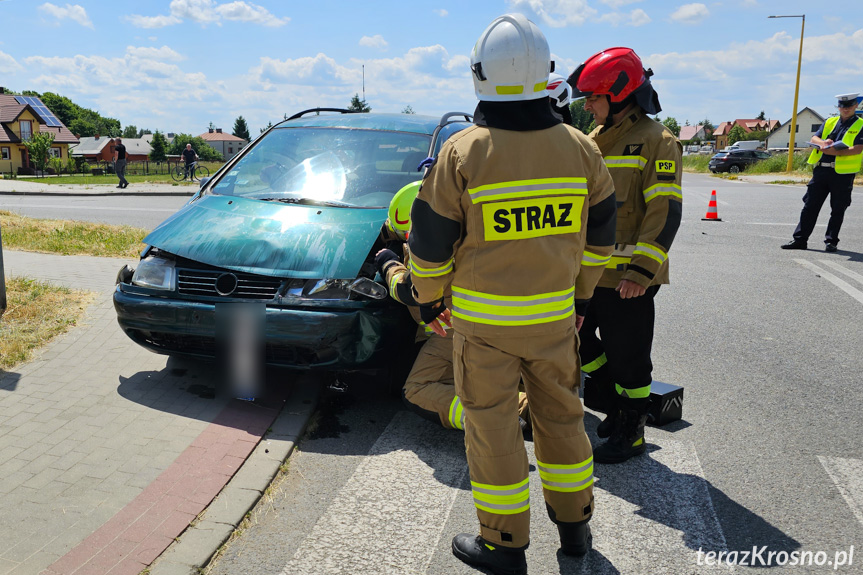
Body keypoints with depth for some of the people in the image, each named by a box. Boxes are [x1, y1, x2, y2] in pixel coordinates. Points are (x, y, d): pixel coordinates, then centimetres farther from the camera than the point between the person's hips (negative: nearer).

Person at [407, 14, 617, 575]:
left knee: (492, 424, 8)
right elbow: (599, 238, 8)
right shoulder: (581, 148, -2)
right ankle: (574, 523, 35)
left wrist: (428, 297, 10)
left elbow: (430, 241, -6)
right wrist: (582, 292, 22)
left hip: (482, 320, -4)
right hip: (556, 315, 4)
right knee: (561, 414, 19)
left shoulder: (461, 152, -14)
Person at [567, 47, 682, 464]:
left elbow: (665, 212, -17)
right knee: (578, 340, 15)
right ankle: (619, 402, 35)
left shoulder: (656, 141, -10)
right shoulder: (594, 141, 14)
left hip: (628, 278, -8)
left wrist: (641, 270, -23)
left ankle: (630, 433, 22)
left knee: (627, 358, 4)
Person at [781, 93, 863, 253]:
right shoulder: (830, 122, 16)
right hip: (821, 169, 4)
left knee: (837, 209, 4)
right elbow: (813, 138, 9)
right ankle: (800, 239, 9)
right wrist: (823, 142, -13)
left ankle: (831, 241, 14)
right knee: (810, 205, 4)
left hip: (843, 173, -4)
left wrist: (837, 152, -23)